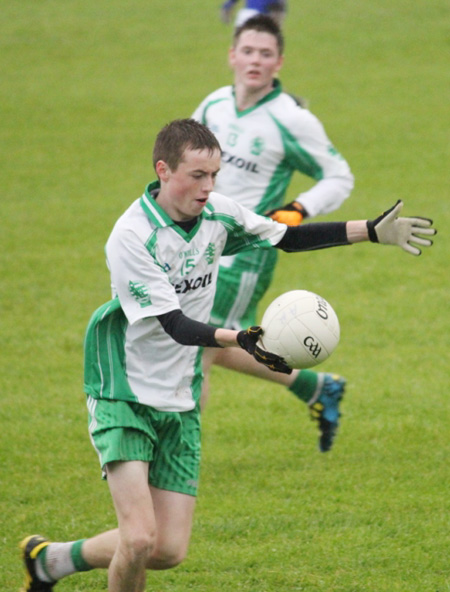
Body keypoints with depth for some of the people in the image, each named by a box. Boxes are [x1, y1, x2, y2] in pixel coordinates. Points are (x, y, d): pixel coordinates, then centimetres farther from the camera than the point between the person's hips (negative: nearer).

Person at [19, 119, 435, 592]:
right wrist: (238, 339, -41)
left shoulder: (216, 214, -1)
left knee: (168, 550, 2)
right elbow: (174, 324, -25)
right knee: (139, 538, -22)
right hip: (124, 397, -7)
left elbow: (287, 237, 13)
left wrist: (373, 231, 5)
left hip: (179, 405, 7)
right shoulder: (131, 237, -21)